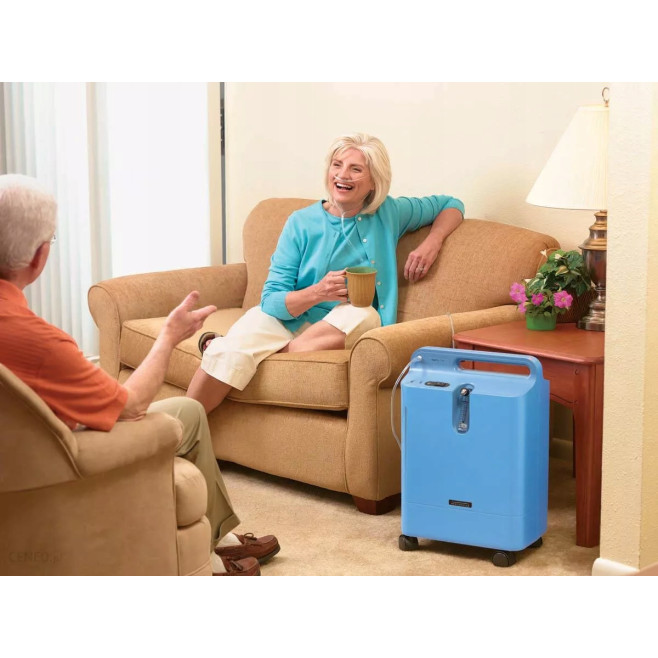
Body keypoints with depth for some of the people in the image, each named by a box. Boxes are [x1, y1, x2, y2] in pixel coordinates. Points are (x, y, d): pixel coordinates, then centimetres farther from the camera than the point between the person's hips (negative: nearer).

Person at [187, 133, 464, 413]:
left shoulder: (389, 213, 4)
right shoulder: (302, 223, -1)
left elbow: (451, 206, 18)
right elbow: (271, 301, -6)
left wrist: (431, 243, -3)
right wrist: (317, 293, -25)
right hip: (284, 320, -1)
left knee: (362, 315, -35)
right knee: (230, 354, -33)